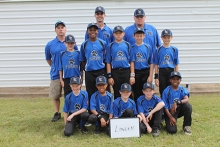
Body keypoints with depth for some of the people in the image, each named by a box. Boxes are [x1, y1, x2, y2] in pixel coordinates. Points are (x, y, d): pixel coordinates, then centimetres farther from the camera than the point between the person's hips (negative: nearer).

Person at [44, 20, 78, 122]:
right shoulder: (50, 45, 0)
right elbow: (48, 59, 14)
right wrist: (54, 67, 12)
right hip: (56, 75, 1)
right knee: (55, 95, 9)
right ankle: (57, 113, 26)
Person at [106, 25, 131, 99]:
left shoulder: (127, 45, 4)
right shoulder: (111, 46, 4)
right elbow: (108, 62, 3)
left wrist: (132, 75, -3)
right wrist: (109, 76, -3)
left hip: (126, 71, 0)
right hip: (115, 72, 0)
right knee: (117, 93, 8)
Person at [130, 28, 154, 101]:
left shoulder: (148, 47, 2)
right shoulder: (132, 48, 1)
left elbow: (151, 63, 1)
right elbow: (132, 62, -2)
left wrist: (150, 76, -5)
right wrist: (132, 76, -8)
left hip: (146, 72, 0)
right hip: (136, 72, 0)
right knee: (137, 94, 7)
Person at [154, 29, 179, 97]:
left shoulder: (174, 49, 5)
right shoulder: (158, 50, 1)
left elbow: (176, 64, 6)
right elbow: (156, 65, 2)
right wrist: (156, 77, -2)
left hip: (171, 72, 1)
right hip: (162, 72, -1)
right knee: (163, 92, 6)